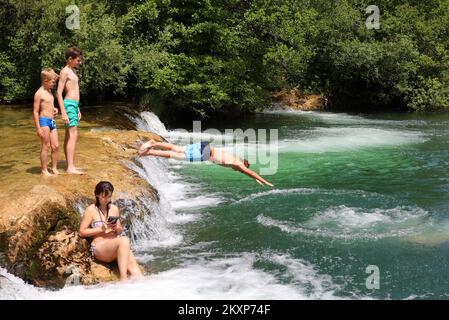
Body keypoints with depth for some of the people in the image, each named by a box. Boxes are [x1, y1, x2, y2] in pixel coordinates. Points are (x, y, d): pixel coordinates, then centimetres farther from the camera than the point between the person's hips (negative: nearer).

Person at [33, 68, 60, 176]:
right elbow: (35, 111, -13)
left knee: (55, 146, 8)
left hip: (52, 121, 8)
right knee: (45, 146, -3)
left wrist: (54, 109, 8)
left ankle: (54, 168, 18)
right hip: (44, 120, -8)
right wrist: (38, 128, -16)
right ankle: (44, 171, 6)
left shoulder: (49, 91, 14)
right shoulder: (39, 93, -11)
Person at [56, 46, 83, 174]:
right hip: (69, 105, -10)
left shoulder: (73, 71, 18)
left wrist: (78, 108, 25)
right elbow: (59, 93, -15)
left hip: (74, 105, 10)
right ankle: (70, 167, -18)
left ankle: (70, 166, 15)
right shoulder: (65, 71, -10)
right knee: (73, 135, -15)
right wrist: (63, 112, -20)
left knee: (68, 136, 11)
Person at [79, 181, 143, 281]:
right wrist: (101, 228, -11)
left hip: (115, 247, 5)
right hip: (99, 248, -5)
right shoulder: (91, 210, 2)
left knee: (132, 263, -28)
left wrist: (117, 228, 0)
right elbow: (82, 232, -1)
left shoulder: (114, 209, 17)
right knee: (124, 240, -35)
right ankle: (123, 279, -43)